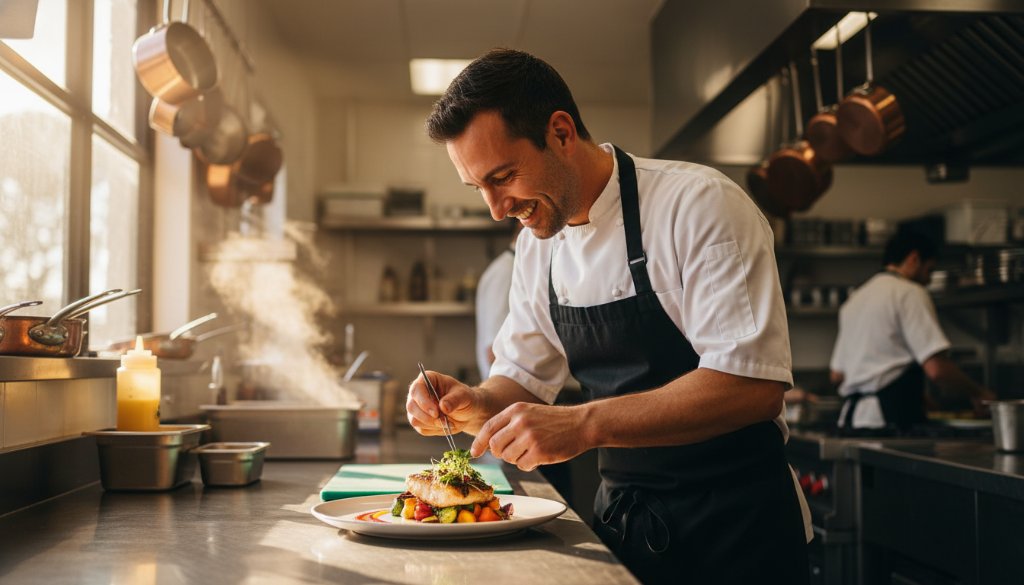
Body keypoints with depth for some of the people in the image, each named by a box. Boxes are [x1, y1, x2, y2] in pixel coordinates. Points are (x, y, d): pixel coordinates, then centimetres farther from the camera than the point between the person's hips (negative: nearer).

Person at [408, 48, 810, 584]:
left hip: (733, 522, -6)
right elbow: (524, 379, 10)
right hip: (622, 516, 6)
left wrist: (585, 423, -33)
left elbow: (752, 386, -27)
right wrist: (475, 405, -11)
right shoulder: (537, 243, 2)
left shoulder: (699, 204, -19)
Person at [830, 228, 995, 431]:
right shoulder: (910, 293, -4)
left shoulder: (855, 299, 20)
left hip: (851, 417, 8)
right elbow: (936, 369, -14)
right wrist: (977, 393, 3)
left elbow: (836, 374, 23)